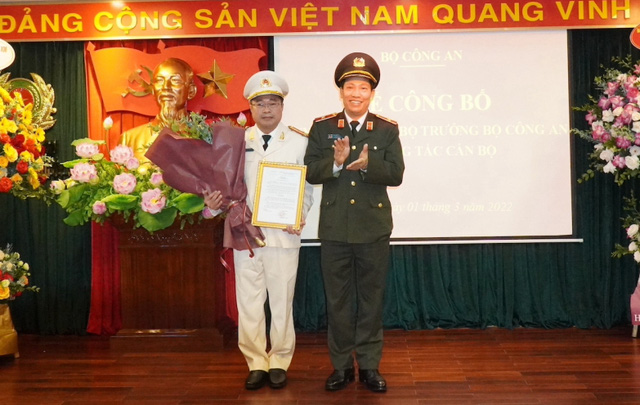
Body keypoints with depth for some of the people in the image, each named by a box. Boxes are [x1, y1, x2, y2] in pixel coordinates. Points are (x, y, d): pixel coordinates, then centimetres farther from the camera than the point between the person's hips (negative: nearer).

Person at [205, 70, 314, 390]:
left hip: (283, 233, -1)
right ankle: (256, 363, 18)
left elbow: (307, 188, 2)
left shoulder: (300, 142, 4)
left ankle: (279, 363, 20)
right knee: (249, 301, 6)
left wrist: (299, 216, -14)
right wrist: (214, 201, -12)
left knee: (281, 301, 6)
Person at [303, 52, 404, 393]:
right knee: (337, 299, 9)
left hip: (373, 228, 0)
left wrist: (367, 165, -23)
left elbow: (396, 174, -6)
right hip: (334, 228, 1)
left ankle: (369, 365, 21)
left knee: (371, 298, 9)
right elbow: (311, 173, -4)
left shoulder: (388, 129, 1)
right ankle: (341, 365, 22)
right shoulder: (321, 127, 1)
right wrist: (336, 162, -23)